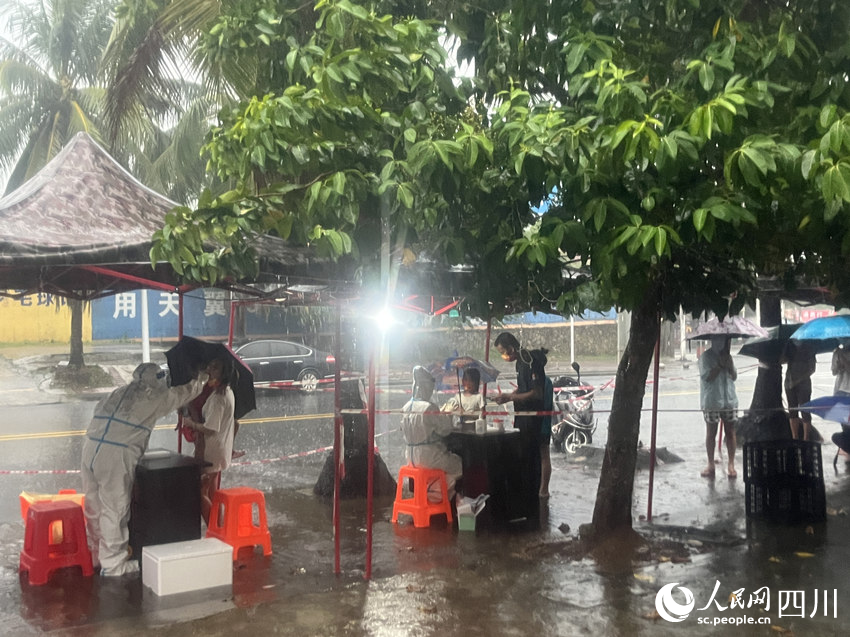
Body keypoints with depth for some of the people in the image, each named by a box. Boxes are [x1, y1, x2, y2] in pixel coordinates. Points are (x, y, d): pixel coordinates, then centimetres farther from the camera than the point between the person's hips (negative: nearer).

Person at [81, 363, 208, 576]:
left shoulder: (118, 393, 21)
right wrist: (199, 380, 35)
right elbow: (183, 393, 16)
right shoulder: (153, 398, 4)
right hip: (116, 456, -7)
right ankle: (112, 563, 9)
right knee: (114, 510, 2)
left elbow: (98, 411, 16)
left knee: (94, 506, 17)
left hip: (90, 448, 7)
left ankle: (97, 552, 32)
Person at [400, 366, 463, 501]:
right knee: (458, 464, 14)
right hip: (429, 457, -8)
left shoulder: (406, 408, 2)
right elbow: (445, 430, -15)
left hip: (411, 457, 8)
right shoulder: (429, 407, -21)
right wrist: (448, 415, 5)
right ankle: (439, 494, 23)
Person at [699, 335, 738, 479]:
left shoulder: (727, 356, 10)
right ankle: (711, 465, 14)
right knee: (711, 432, 4)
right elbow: (707, 377, -16)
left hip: (729, 399, 5)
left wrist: (729, 363, -9)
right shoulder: (706, 356, -8)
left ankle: (731, 465, 14)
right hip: (711, 401, -5)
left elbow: (734, 376, 7)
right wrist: (720, 365, -18)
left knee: (730, 432, 6)